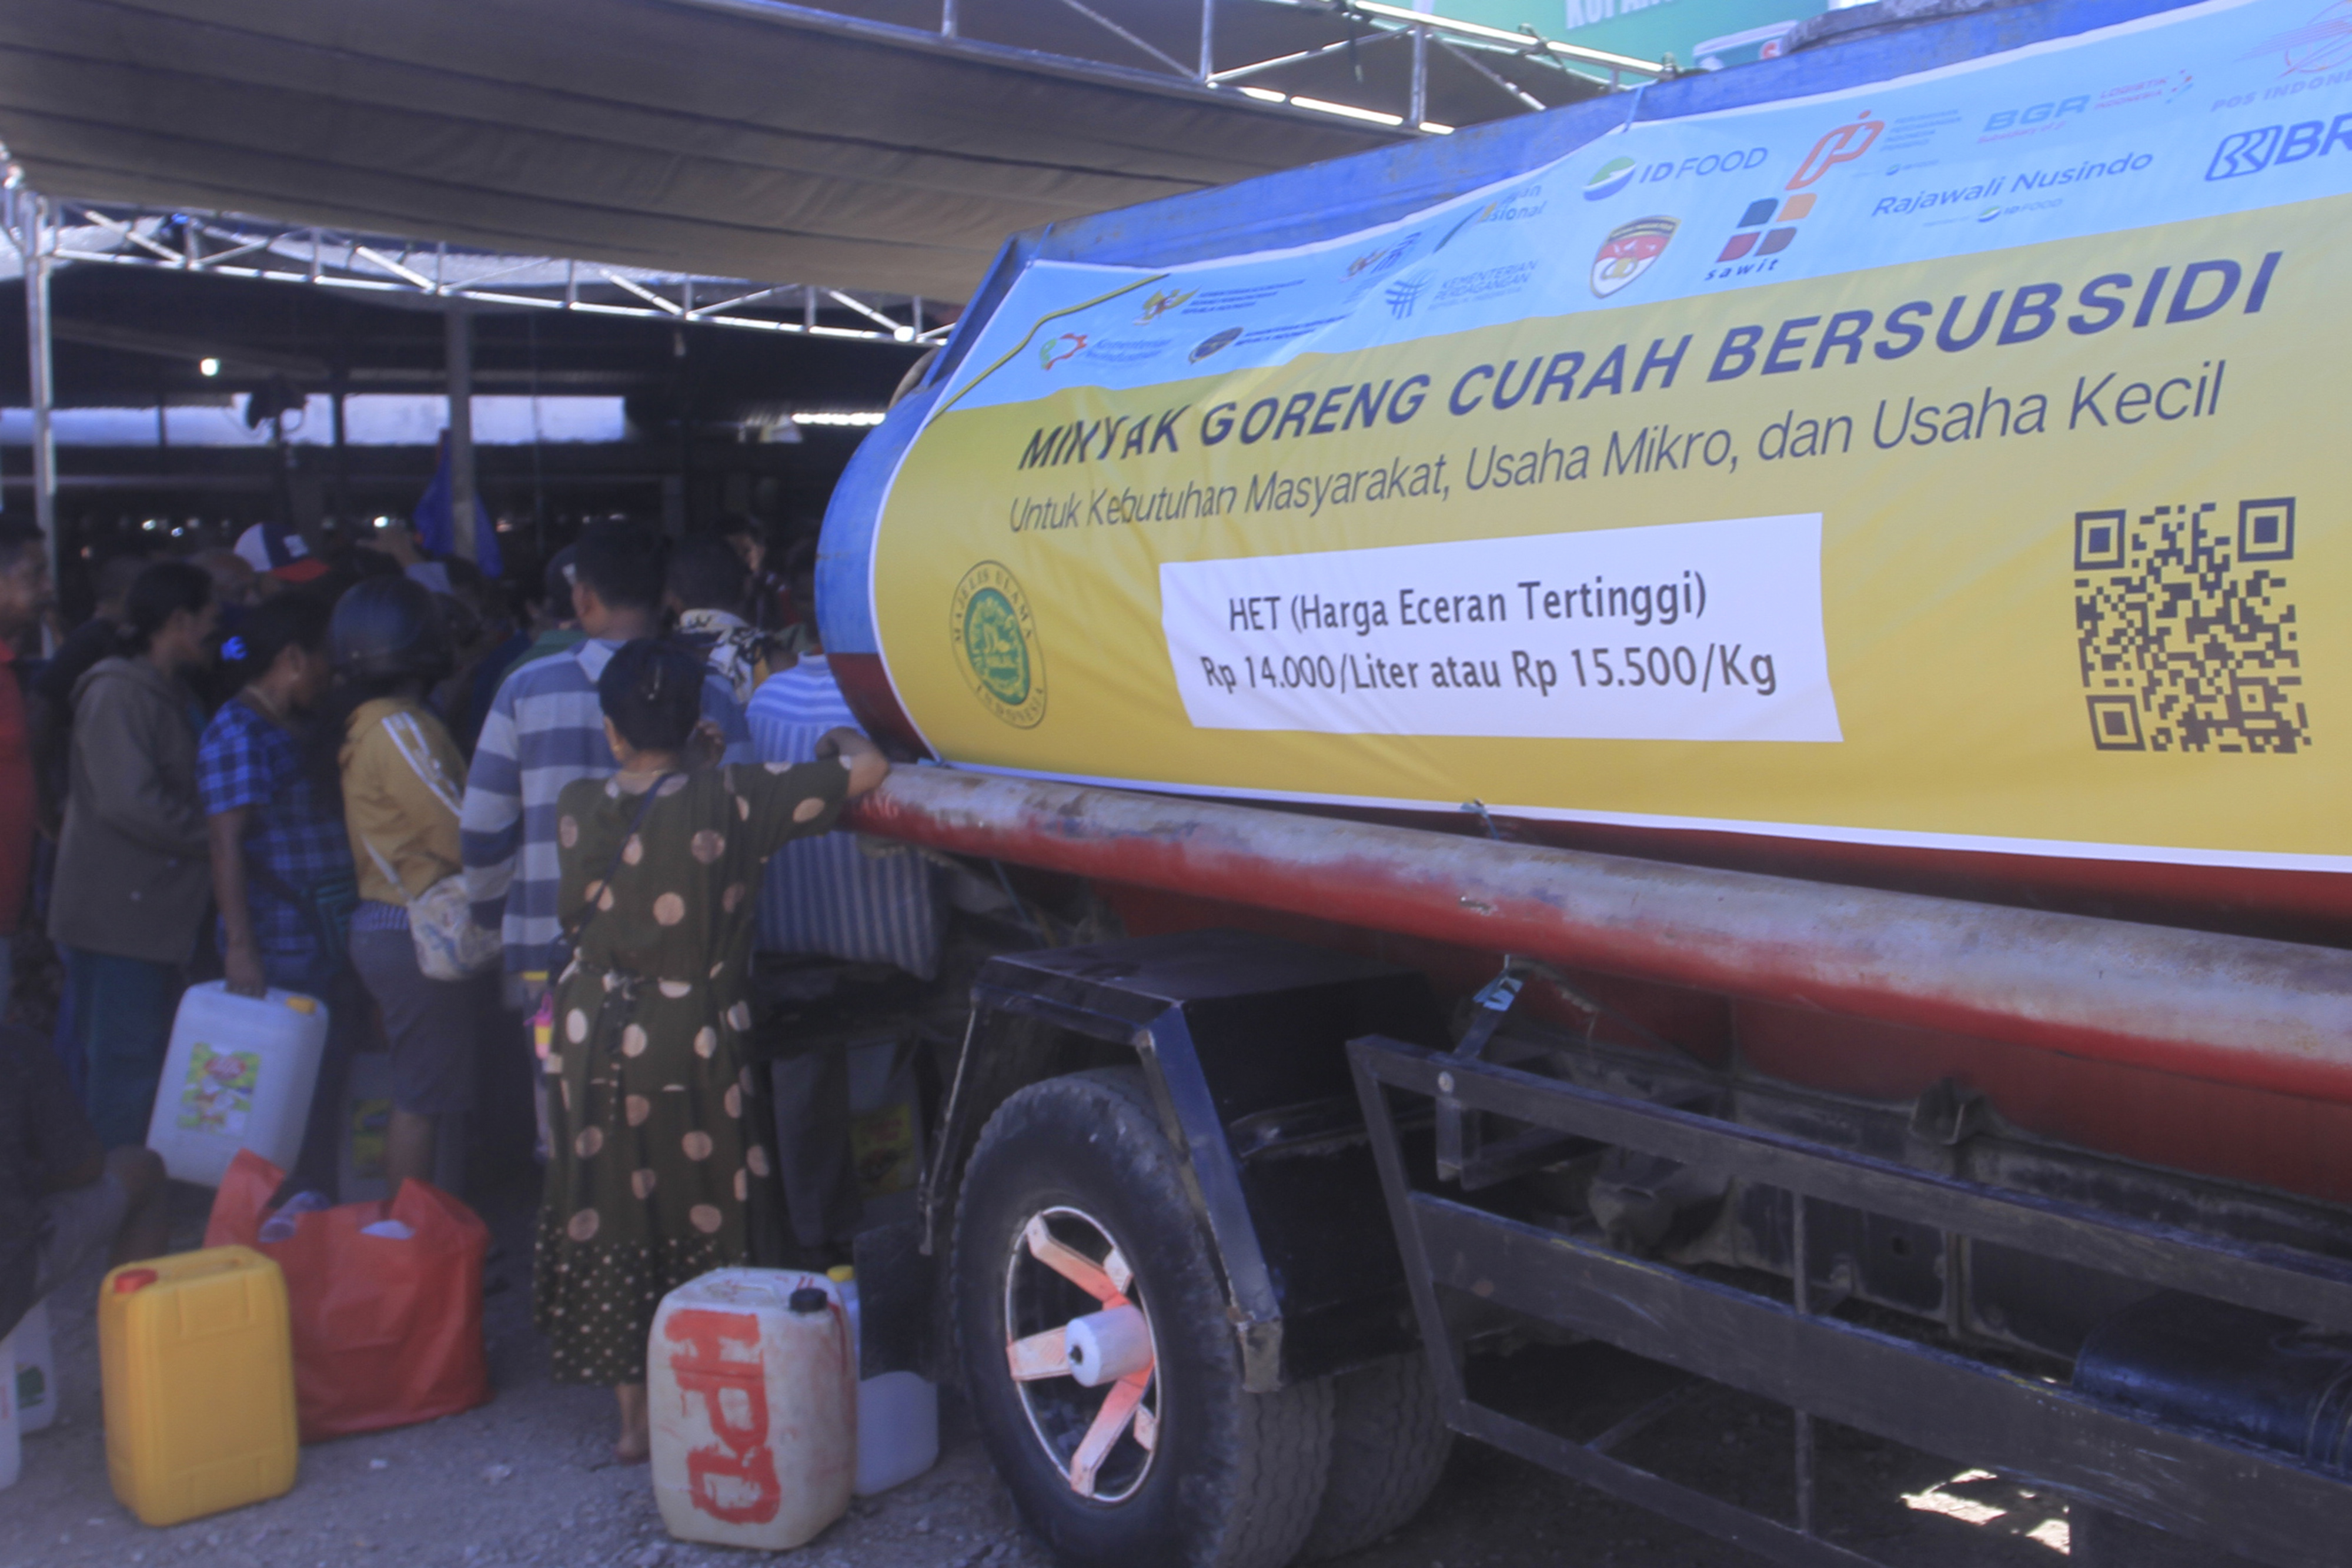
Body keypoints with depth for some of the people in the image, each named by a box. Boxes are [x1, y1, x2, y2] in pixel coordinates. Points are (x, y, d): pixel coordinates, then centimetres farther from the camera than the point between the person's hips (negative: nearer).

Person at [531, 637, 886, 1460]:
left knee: (607, 1223, 13)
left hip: (594, 1037, 3)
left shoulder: (578, 807, -4)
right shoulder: (730, 799, -13)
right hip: (692, 1043, -3)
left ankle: (635, 1416, 23)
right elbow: (867, 768, -15)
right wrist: (840, 739, 9)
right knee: (705, 1229, 10)